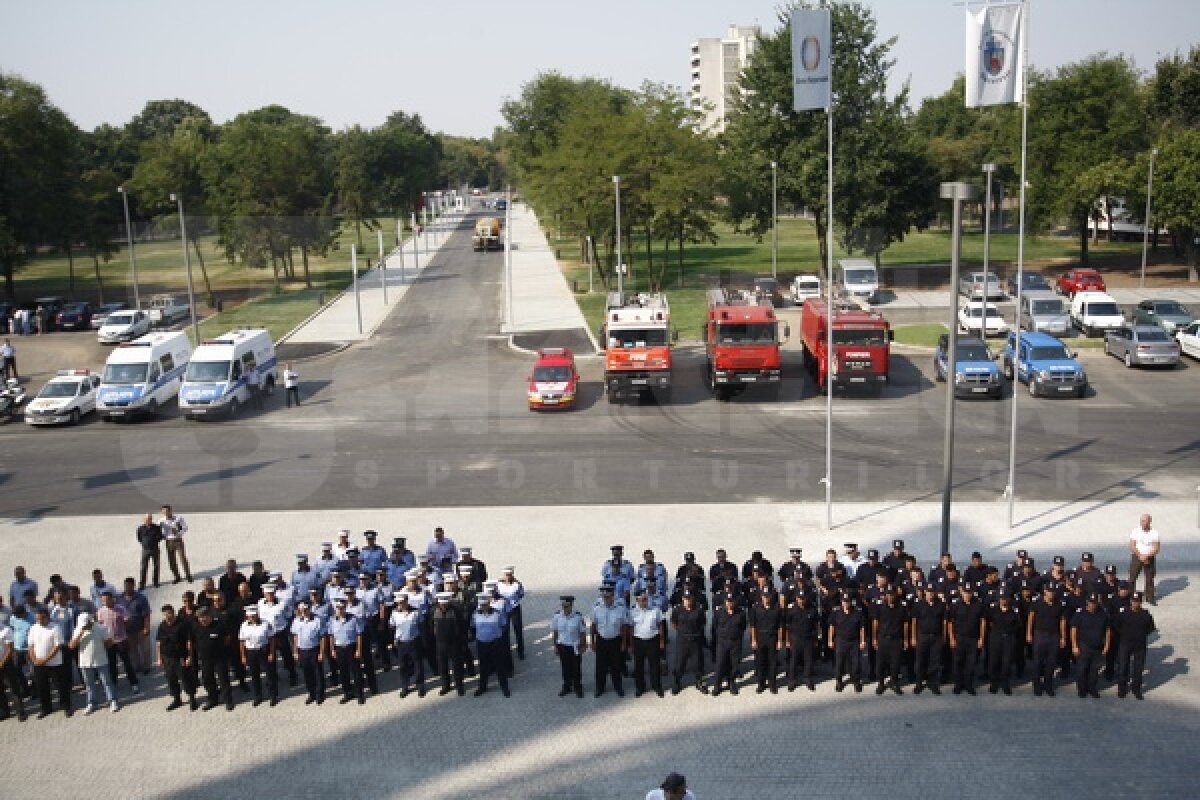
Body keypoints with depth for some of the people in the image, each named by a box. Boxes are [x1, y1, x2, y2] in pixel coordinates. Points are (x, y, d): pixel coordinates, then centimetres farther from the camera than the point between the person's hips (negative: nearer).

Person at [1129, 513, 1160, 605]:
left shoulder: (1154, 533, -3)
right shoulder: (1136, 531, -4)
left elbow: (1156, 548, -7)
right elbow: (1132, 546, -8)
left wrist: (1146, 556, -19)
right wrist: (1140, 556, -17)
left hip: (1150, 558, 1)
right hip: (1137, 556, -1)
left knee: (1150, 578, 5)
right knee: (1132, 576, -2)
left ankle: (1150, 598, 16)